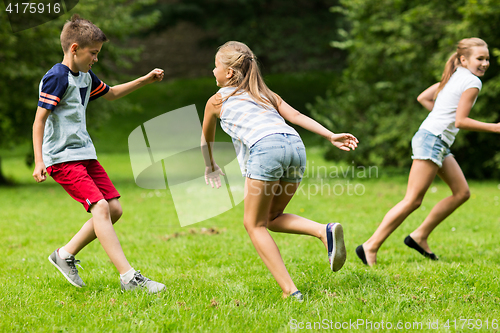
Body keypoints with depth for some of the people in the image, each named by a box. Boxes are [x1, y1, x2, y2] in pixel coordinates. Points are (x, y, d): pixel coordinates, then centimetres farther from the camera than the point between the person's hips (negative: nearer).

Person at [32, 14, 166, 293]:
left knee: (115, 208, 4)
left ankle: (66, 255, 17)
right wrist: (39, 161, -23)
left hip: (85, 154, 10)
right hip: (63, 158, -10)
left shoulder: (85, 77, 14)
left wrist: (146, 80, 26)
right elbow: (39, 120, -17)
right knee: (100, 207, -19)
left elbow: (111, 93, 33)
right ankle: (128, 277, -23)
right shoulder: (57, 78, -14)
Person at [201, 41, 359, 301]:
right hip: (295, 145, 6)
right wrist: (330, 136, 11)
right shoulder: (265, 94, 33)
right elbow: (295, 116, 18)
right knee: (271, 218, 21)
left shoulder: (217, 100, 24)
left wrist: (210, 167, 58)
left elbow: (206, 140, 40)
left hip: (265, 148, -6)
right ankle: (325, 231, -4)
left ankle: (289, 290, -4)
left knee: (254, 223, 8)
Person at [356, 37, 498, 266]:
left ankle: (419, 236, 15)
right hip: (432, 140, -10)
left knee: (462, 192, 12)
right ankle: (371, 247, -8)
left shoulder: (454, 76, 15)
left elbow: (422, 97, 19)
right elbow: (461, 121, -16)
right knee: (413, 200, -10)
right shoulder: (472, 82, -11)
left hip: (439, 143, 10)